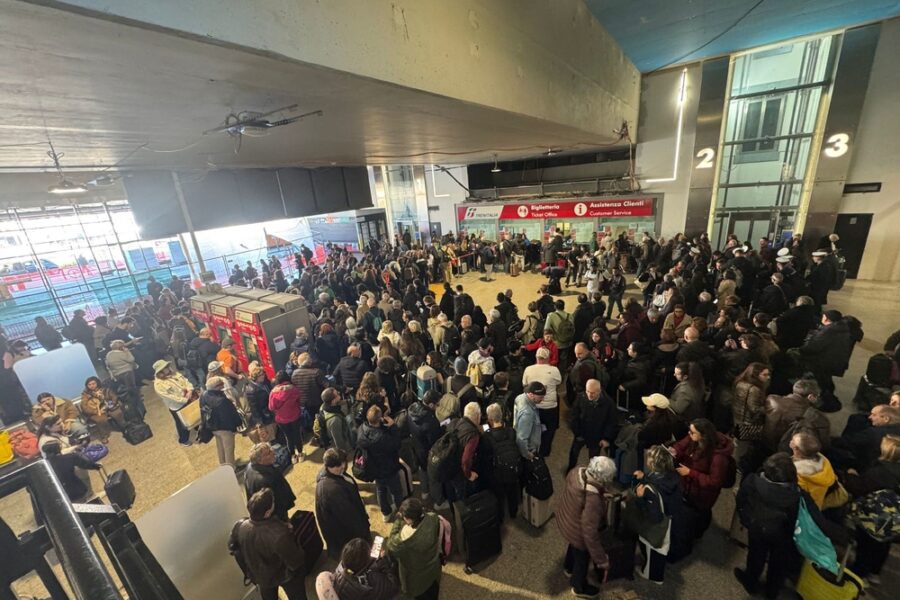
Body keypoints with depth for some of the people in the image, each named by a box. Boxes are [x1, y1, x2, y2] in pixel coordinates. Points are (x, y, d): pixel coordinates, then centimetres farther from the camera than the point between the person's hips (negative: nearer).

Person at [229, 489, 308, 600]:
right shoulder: (280, 534, -44)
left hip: (260, 576, 5)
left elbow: (231, 545, -3)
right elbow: (296, 562, -29)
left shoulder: (239, 526, -29)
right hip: (285, 575, -4)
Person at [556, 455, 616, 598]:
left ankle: (569, 567, 67)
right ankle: (579, 588, 56)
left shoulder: (577, 471, -22)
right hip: (577, 531, -6)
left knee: (573, 545, 38)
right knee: (582, 559, 26)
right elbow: (590, 534, -35)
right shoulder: (593, 500, -43)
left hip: (563, 518, 6)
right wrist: (601, 559, -20)